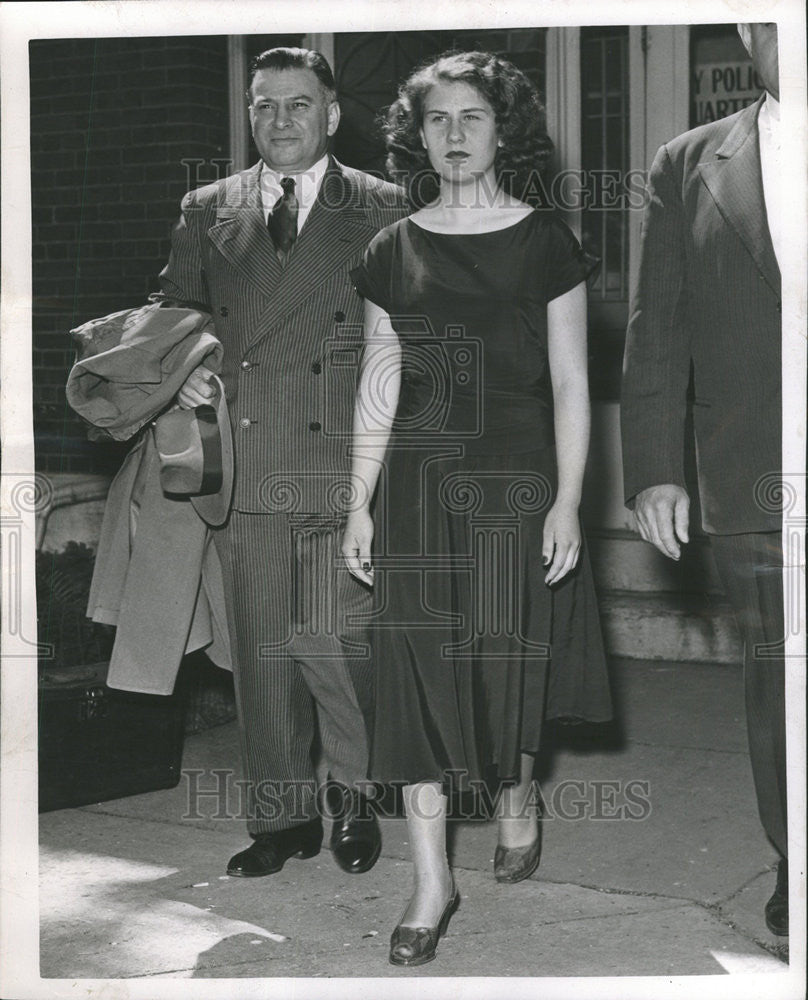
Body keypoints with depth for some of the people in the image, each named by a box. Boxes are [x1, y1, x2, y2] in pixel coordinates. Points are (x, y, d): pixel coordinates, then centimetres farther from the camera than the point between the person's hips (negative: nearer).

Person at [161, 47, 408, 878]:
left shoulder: (381, 211, 6)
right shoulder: (206, 212, 14)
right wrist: (183, 371, 0)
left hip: (342, 471, -3)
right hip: (243, 472, 3)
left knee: (334, 643, -6)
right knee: (262, 653, 8)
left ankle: (352, 796, 19)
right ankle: (281, 817, 21)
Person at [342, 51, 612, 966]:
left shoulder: (544, 245, 1)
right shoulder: (393, 252, 7)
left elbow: (569, 384, -1)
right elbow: (377, 386, 9)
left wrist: (568, 501, -8)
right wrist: (358, 505, 6)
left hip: (516, 484, -2)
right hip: (417, 485, 2)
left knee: (508, 660, 3)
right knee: (419, 671, -3)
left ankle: (517, 797, 35)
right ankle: (431, 879, 5)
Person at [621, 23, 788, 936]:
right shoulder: (690, 168, 9)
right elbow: (656, 335, 7)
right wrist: (653, 470, -1)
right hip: (752, 487, 1)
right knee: (774, 682, 8)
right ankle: (791, 863, 22)